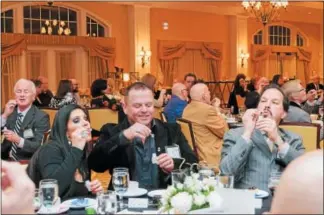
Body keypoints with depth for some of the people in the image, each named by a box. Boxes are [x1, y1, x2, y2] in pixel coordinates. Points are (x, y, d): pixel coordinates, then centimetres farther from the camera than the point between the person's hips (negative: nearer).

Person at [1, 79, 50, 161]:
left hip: (27, 162, -3)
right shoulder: (9, 111, 9)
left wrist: (19, 140, -26)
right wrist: (5, 115, -8)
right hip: (6, 159, 3)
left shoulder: (41, 117, -6)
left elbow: (40, 147, -12)